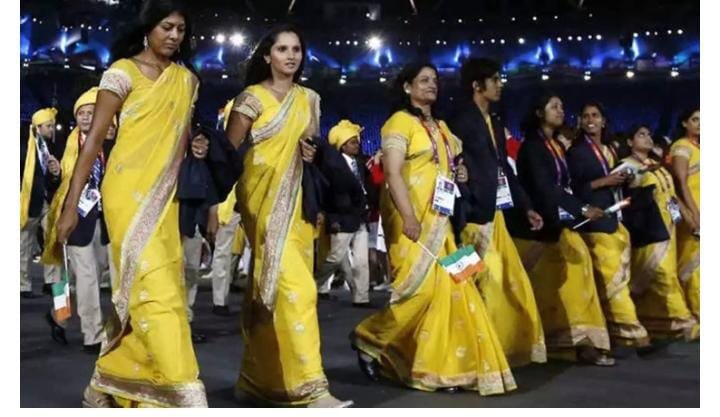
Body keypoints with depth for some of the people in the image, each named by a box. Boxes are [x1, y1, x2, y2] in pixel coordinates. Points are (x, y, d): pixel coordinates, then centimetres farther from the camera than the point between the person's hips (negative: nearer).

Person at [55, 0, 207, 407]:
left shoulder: (187, 80, 13)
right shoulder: (123, 72, -4)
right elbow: (94, 139, -7)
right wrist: (72, 204, -10)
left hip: (165, 197, 6)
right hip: (128, 192, -6)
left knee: (137, 291, 8)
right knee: (156, 288, -13)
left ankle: (109, 385, 22)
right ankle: (184, 394, -13)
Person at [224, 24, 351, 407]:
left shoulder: (309, 99, 13)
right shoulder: (252, 97, -4)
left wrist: (312, 152, -2)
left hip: (297, 200, 6)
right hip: (264, 199, -6)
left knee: (272, 287, 9)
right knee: (292, 286, -16)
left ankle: (262, 376, 21)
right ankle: (310, 386, -17)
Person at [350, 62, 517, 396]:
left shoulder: (441, 127, 18)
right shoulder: (400, 121, -6)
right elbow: (392, 172, -16)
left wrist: (458, 175, 5)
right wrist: (408, 218, -25)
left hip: (439, 218, 8)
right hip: (412, 218, -8)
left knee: (446, 288, 2)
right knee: (419, 287, -13)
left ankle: (437, 365, 7)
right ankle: (368, 338, 7)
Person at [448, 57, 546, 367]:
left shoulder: (495, 124, 17)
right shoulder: (462, 122, -10)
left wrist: (526, 207, 16)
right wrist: (464, 222, -20)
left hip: (496, 215, 9)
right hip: (476, 217, -9)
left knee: (513, 282, 11)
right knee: (490, 284, -6)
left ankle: (512, 347, 23)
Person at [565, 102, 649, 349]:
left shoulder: (610, 150, 18)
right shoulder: (577, 152, -3)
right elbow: (573, 189, -11)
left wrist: (623, 179, 4)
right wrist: (603, 182, -16)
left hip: (616, 218, 8)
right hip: (596, 222, -8)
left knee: (621, 277, 6)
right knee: (611, 279, -11)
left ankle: (618, 330, 12)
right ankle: (629, 332, -7)